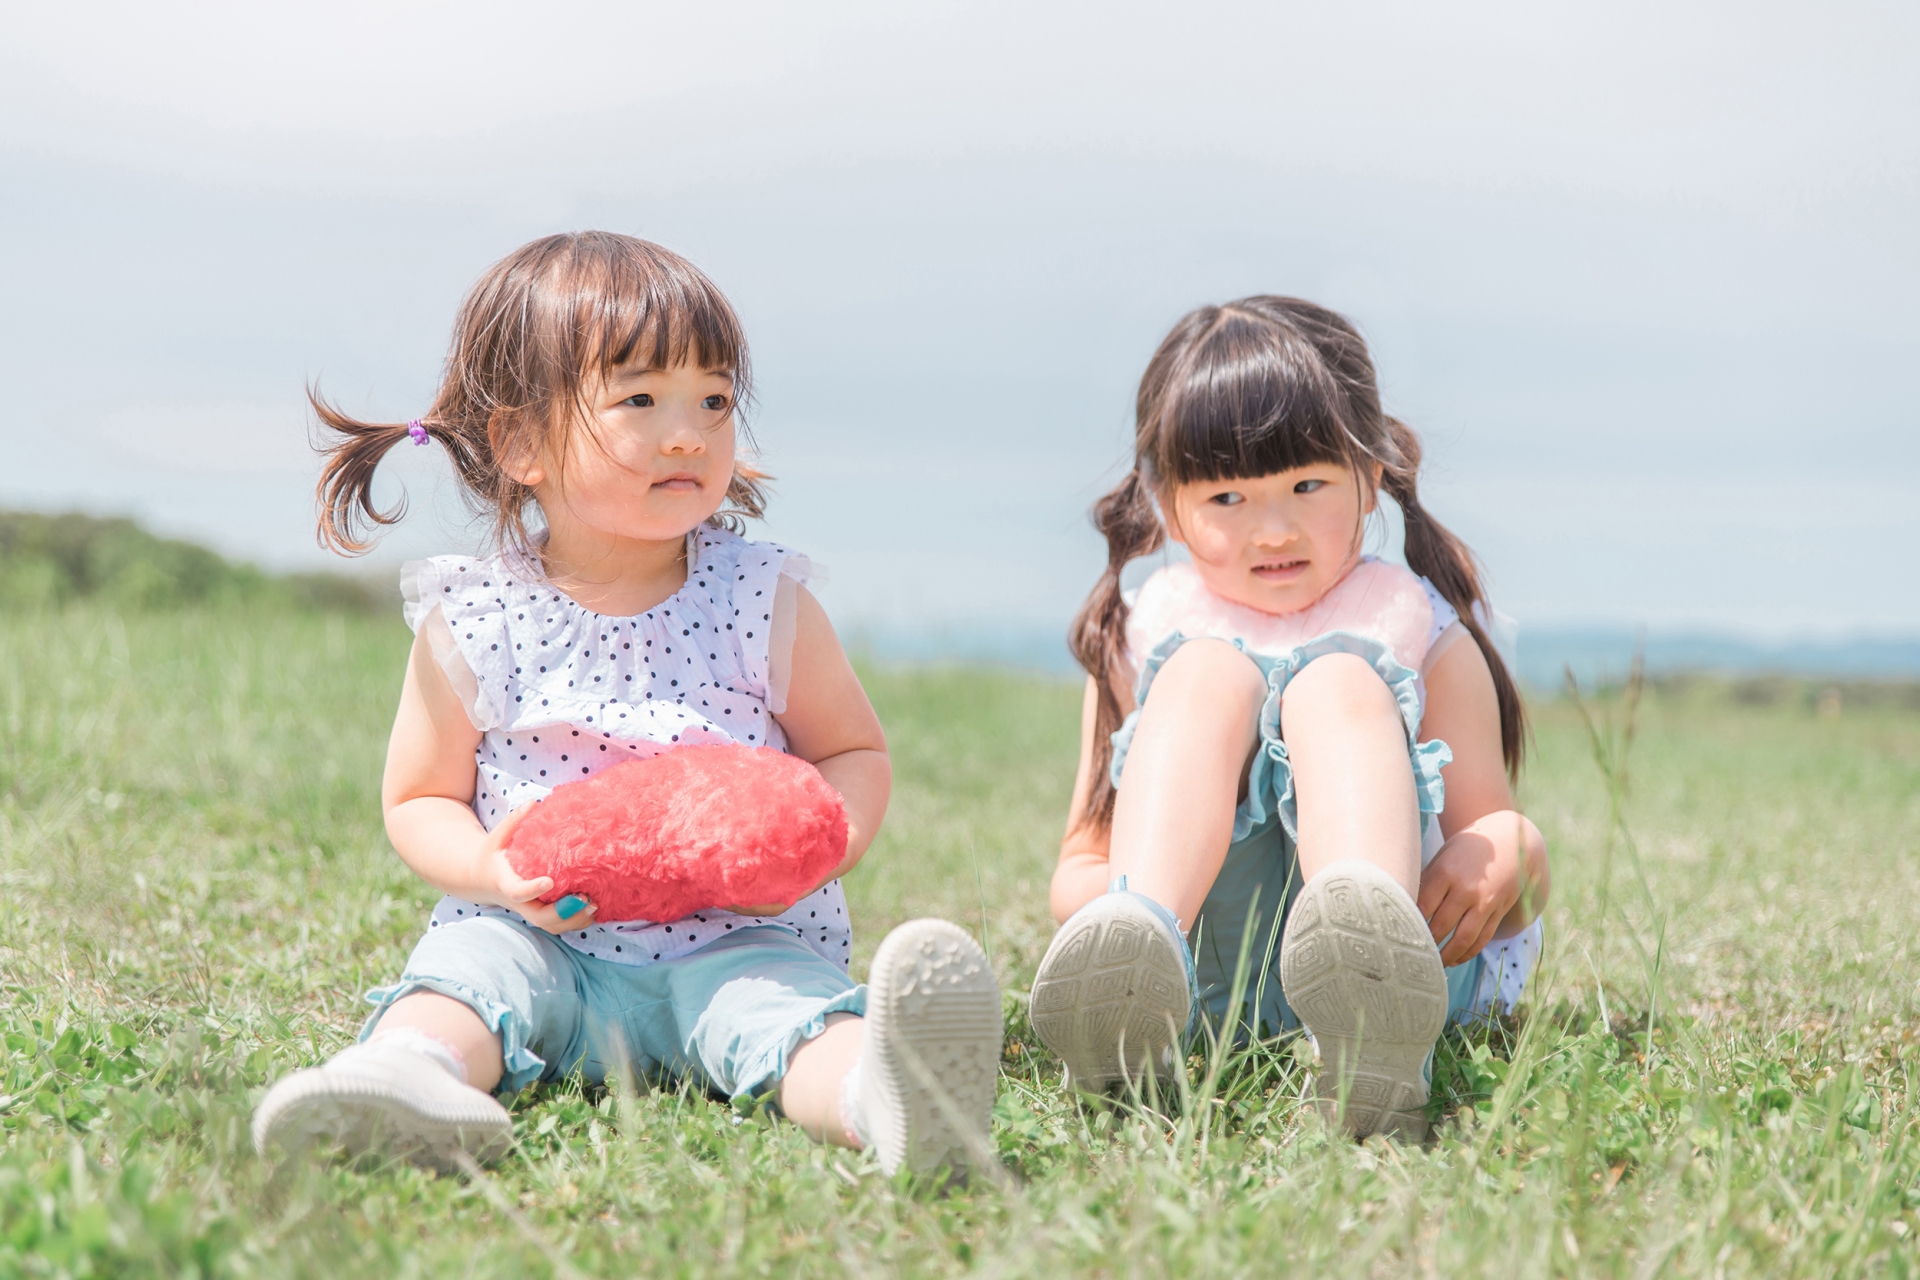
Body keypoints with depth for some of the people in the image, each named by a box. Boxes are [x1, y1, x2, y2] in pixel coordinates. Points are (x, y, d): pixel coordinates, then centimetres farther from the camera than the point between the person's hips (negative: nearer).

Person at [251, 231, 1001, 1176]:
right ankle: (413, 1073, -58)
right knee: (467, 966, -29)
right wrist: (491, 870, -14)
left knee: (792, 1002, -31)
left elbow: (857, 753, 10)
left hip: (731, 945, -1)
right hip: (538, 939, 1)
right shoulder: (472, 625, 0)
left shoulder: (765, 600, 2)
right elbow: (418, 799, 9)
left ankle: (882, 1092, -61)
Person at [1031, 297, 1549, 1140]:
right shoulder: (1142, 642, 14)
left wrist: (1503, 856, -19)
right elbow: (1080, 863, 10)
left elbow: (1493, 822, 8)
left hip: (1413, 944, 0)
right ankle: (1142, 929, -49)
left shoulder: (1422, 633, 12)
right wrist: (1098, 903, -16)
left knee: (1335, 682, -23)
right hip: (1207, 961, 1)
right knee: (1207, 670, -17)